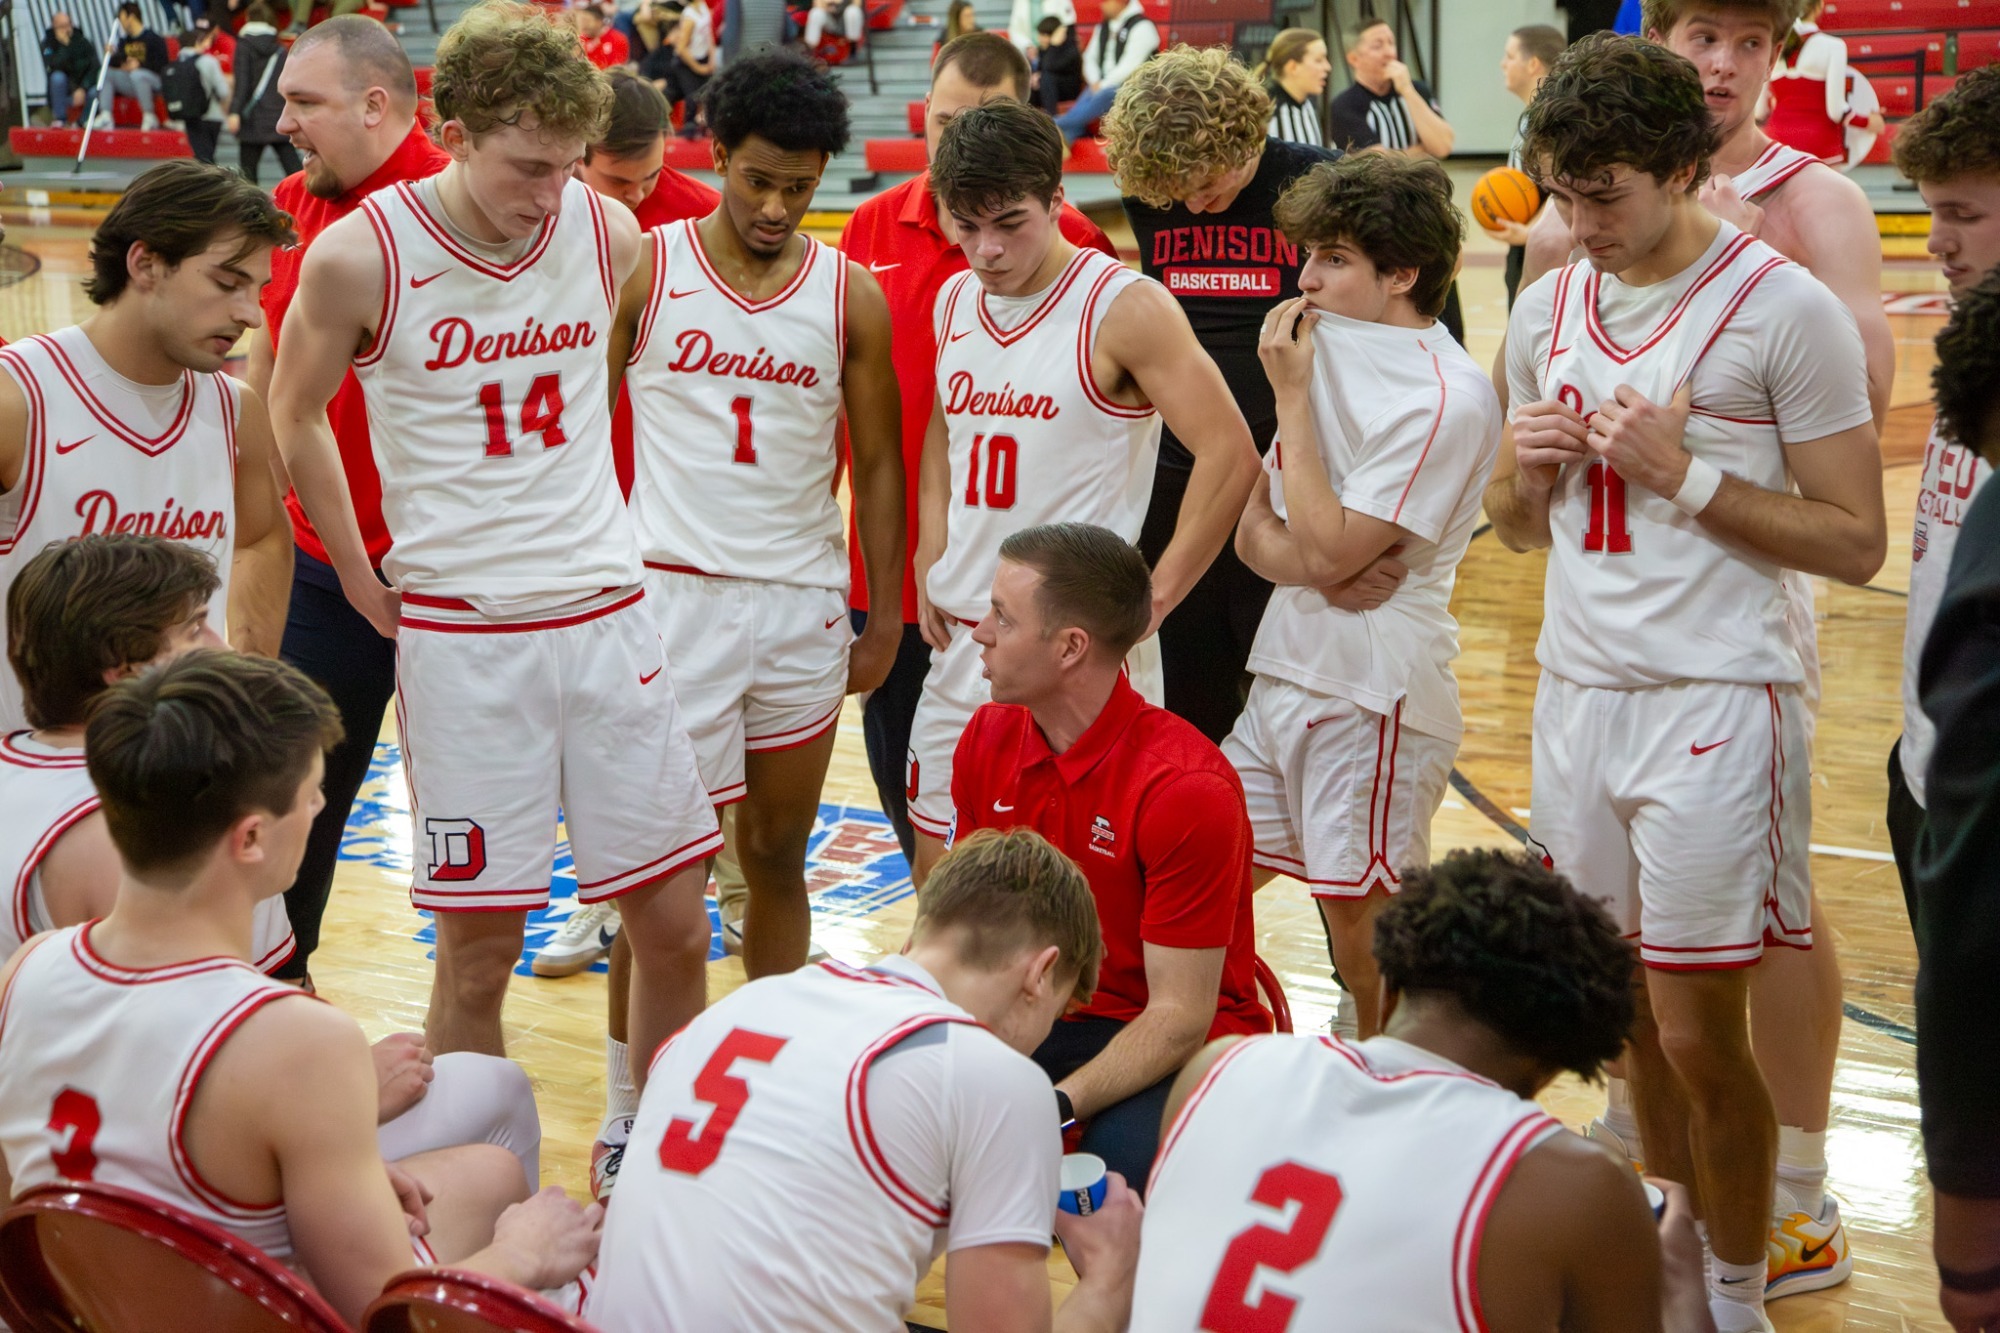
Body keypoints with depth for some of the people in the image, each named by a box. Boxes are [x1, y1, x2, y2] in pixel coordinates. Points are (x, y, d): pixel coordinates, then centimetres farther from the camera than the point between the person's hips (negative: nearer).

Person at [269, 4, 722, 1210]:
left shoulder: (611, 234, -1)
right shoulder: (362, 257, -11)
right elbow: (295, 416, 5)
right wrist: (365, 579, 5)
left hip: (610, 617, 3)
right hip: (461, 637, -3)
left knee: (672, 920, 6)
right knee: (480, 947, 2)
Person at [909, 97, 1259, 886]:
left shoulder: (1124, 309, -12)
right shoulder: (955, 302, 10)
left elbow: (1230, 454, -15)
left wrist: (1149, 603, -15)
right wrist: (931, 560, 11)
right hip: (959, 636, 7)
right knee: (937, 869, 12)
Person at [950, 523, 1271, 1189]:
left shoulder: (1188, 788, -20)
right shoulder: (988, 740, 0)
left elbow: (1180, 1017, -20)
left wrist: (1053, 1109, -31)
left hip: (1171, 1049, -5)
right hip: (1032, 1020, 5)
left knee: (1133, 1160, -38)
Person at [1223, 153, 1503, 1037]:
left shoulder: (1448, 398, -14)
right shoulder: (1329, 356, 12)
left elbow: (1327, 549, -19)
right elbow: (1254, 533, 12)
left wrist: (1292, 396, -13)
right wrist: (1301, 555, -11)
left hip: (1375, 697, -8)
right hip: (1284, 673, 8)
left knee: (1367, 936, -4)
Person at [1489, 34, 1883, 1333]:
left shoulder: (1785, 309, -9)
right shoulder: (1548, 310, 10)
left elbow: (1855, 540, -9)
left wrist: (1688, 474, -17)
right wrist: (1531, 468, -2)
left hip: (1717, 702, -5)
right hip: (1580, 692, 6)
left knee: (1700, 1033, -2)